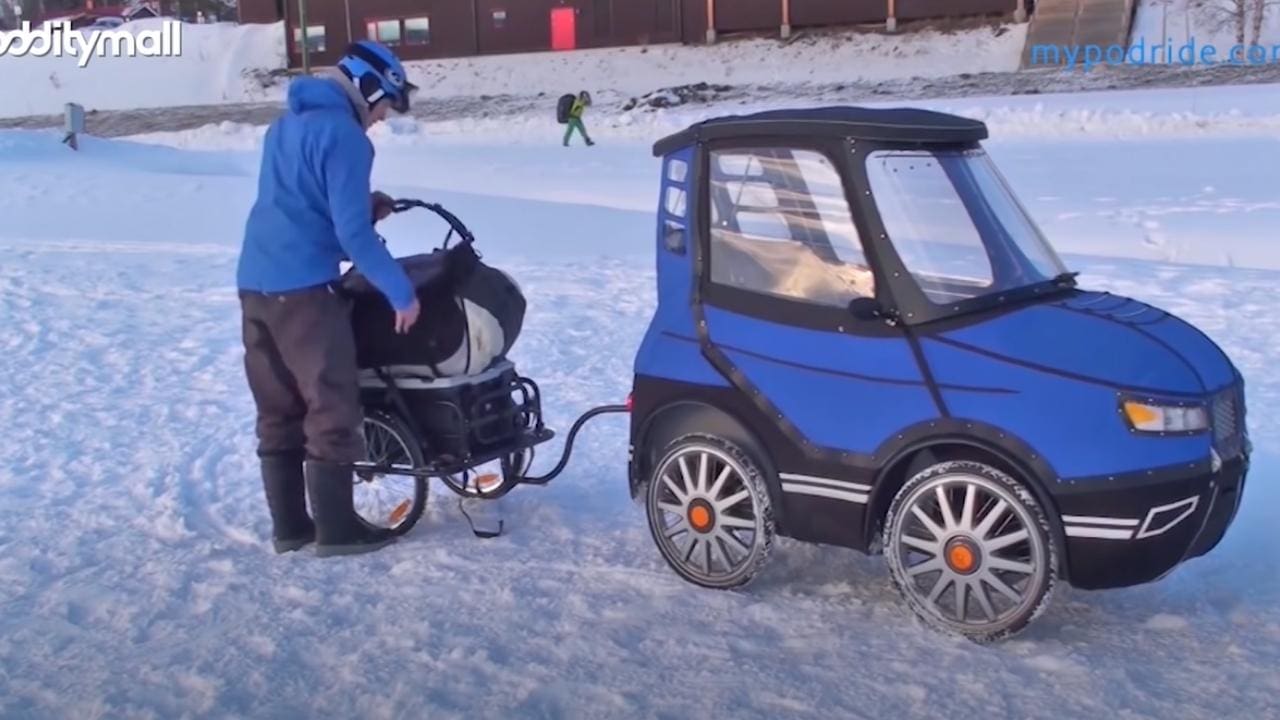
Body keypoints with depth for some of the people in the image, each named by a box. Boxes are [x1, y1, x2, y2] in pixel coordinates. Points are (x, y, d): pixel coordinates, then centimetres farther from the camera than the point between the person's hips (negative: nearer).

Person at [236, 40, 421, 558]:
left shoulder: (287, 123, 18)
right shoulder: (343, 134, -10)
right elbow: (352, 232, -16)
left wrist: (365, 207, 15)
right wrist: (401, 293, -10)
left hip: (255, 283, 9)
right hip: (302, 287, -9)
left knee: (278, 410, 12)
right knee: (332, 409, 0)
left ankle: (288, 525, 17)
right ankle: (336, 528, 4)